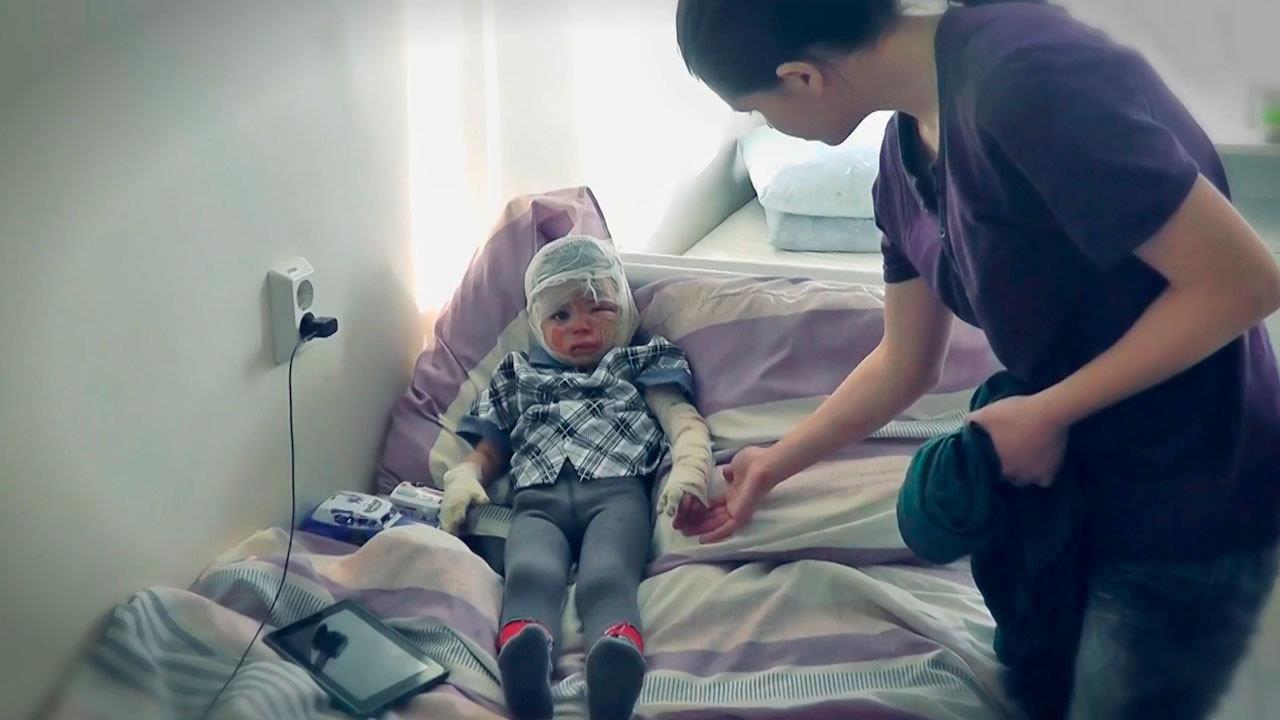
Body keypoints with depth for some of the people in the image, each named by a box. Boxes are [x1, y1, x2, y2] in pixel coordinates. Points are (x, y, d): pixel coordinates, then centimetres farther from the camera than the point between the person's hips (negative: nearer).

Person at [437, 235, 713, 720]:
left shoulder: (640, 365, 31)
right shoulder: (517, 378, 39)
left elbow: (683, 421, 16)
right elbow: (489, 451, 34)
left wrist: (688, 472, -8)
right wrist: (464, 477, 8)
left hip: (616, 490, -1)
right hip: (538, 500, 1)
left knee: (605, 576, -36)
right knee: (530, 573, -36)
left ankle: (617, 660, -67)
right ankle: (525, 661, -66)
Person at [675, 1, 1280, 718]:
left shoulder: (1023, 74, -28)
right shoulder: (905, 155, -1)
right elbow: (905, 362, 12)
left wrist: (1047, 413, -18)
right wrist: (774, 464, 17)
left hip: (1187, 505, -8)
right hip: (1077, 481, 8)